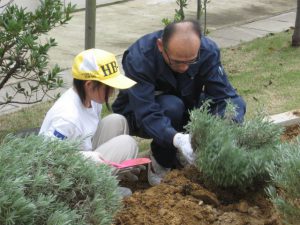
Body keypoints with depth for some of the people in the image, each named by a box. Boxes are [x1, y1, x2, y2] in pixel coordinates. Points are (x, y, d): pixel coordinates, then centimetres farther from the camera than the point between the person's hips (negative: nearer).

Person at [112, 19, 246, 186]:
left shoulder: (208, 51, -24)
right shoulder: (138, 58, -35)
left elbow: (225, 96, -26)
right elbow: (147, 115, -41)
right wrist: (177, 139, -59)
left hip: (185, 109, 4)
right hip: (137, 114, -4)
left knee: (237, 105, -21)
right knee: (172, 106, -38)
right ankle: (161, 164, -10)